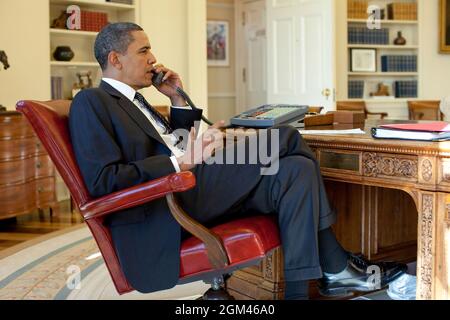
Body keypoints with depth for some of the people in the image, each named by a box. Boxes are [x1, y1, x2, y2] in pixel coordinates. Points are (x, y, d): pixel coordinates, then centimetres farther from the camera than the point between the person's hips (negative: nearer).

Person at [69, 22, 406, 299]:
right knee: (285, 138, -14)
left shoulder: (132, 100, 24)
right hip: (160, 214, -9)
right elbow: (102, 181, -17)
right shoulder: (91, 102, -5)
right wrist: (178, 164, -20)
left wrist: (179, 100, 14)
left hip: (191, 187, 9)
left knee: (296, 171, -5)